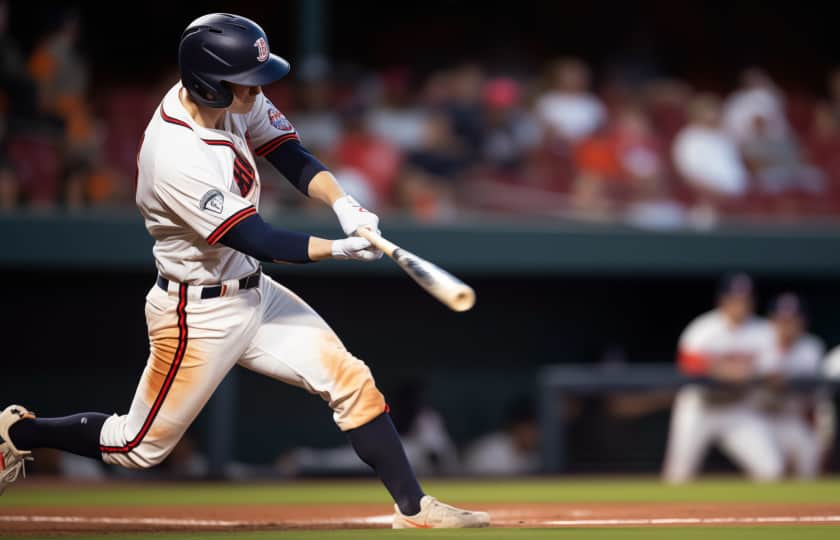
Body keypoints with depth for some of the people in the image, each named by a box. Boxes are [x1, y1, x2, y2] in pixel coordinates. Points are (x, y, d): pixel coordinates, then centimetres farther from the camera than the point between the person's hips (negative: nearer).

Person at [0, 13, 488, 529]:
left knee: (350, 379, -2)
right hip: (199, 315, -7)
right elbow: (257, 239, -29)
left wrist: (343, 203, -20)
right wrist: (340, 249, -34)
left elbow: (291, 154, -2)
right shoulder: (176, 158, -32)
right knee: (142, 446, 7)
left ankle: (414, 508, 4)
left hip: (255, 294, 7)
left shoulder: (229, 99, -9)